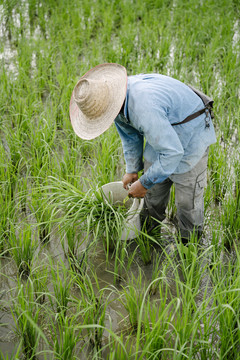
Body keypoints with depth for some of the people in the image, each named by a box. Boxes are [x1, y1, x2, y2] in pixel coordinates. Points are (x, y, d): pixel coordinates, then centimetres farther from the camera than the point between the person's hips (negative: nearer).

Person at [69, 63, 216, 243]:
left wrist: (144, 183, -22)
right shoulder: (114, 98, -12)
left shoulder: (144, 108, -41)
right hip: (163, 133, 8)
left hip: (190, 139, -8)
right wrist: (132, 170, 13)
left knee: (188, 201, -1)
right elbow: (130, 135, 8)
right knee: (154, 190, 19)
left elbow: (172, 152, -34)